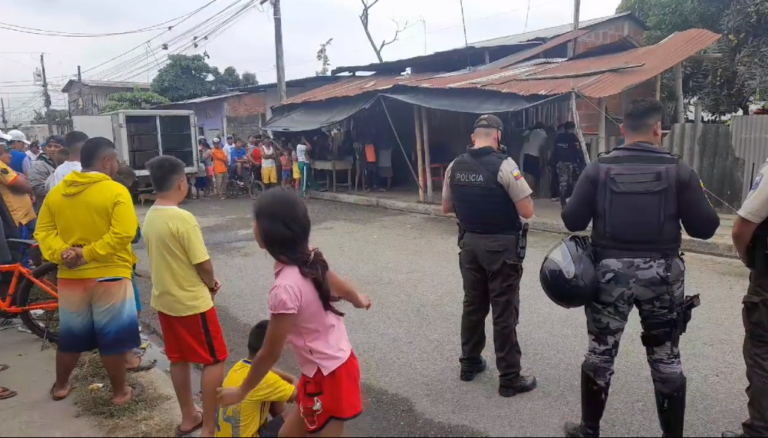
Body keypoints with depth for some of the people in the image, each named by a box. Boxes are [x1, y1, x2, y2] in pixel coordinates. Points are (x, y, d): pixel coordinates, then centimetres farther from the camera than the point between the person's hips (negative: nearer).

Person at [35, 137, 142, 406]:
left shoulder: (57, 192, 6)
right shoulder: (116, 191, -13)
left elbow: (44, 231, 2)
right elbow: (123, 234, -23)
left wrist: (61, 252, -11)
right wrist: (87, 253, -17)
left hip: (70, 275, 6)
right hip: (109, 274, -5)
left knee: (71, 335, 21)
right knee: (113, 336, 6)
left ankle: (60, 386, 36)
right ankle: (120, 392, 18)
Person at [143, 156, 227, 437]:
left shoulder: (150, 217, 2)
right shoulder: (184, 219, -23)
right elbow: (203, 265, -20)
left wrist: (206, 281, 9)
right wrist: (211, 285, 1)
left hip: (165, 299, 8)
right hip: (192, 302, -8)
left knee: (179, 359, 19)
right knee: (215, 361, 6)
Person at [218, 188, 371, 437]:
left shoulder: (286, 287, -30)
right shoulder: (308, 259, -6)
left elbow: (270, 354, -19)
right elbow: (340, 287, 13)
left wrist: (241, 392, -2)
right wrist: (359, 301, 36)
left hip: (328, 376, -8)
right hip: (336, 363, 8)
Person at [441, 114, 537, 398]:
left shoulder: (455, 167, 1)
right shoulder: (504, 165, -15)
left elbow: (446, 208, 11)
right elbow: (527, 212, -13)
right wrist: (506, 198, 4)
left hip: (469, 243, 6)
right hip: (501, 246, -5)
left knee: (473, 305, 18)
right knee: (504, 312, 3)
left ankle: (469, 364, 30)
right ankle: (510, 379, 13)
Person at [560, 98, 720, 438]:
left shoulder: (599, 169, -6)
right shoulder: (679, 170, -5)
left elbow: (572, 221, -6)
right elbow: (705, 227, -5)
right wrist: (696, 197, 15)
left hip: (610, 271, 0)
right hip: (661, 274, 0)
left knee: (600, 352, 12)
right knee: (666, 358, 14)